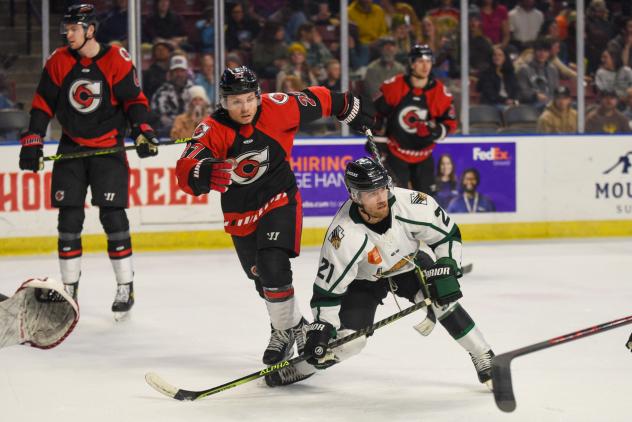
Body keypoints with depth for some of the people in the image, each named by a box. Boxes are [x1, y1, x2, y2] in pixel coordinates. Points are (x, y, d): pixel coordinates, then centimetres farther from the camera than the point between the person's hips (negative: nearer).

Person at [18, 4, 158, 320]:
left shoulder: (117, 60, -9)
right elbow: (42, 104, 4)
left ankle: (125, 287, 3)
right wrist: (32, 141, -1)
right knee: (69, 218, 2)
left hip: (108, 148, -3)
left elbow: (134, 99, -4)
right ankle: (69, 288, 13)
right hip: (71, 148, 3)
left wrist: (142, 129, -18)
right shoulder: (58, 62, 0)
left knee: (112, 216, -8)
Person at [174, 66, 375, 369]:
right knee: (260, 276, 17)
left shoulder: (278, 108, -19)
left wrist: (351, 108, 14)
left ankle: (285, 331, -3)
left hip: (279, 199, -3)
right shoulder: (212, 130, -20)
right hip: (239, 211, 3)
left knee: (273, 267, -21)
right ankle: (293, 323, 41)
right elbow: (185, 171, -33)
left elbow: (317, 100, -2)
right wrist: (203, 173, -57)